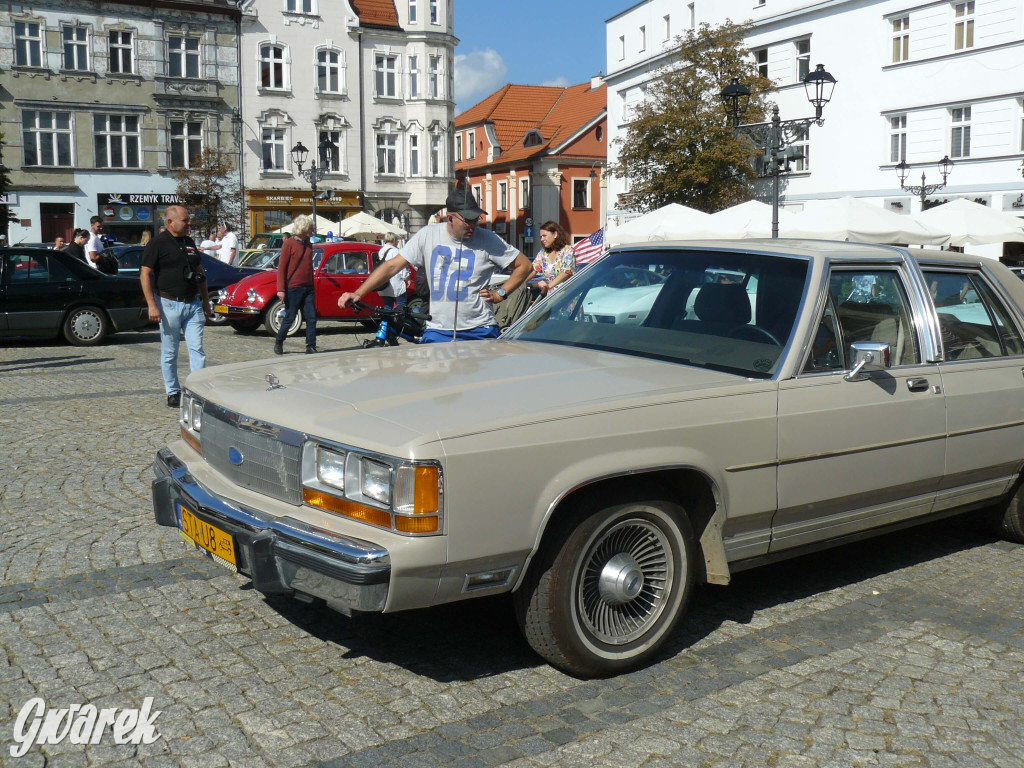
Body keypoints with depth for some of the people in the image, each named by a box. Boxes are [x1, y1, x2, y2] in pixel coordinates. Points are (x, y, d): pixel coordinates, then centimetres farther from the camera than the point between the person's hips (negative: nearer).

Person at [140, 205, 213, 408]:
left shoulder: (190, 242, 13)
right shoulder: (158, 243, -6)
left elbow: (200, 272, 21)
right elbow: (145, 274, -10)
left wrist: (206, 302, 19)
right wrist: (152, 305, -16)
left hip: (193, 304, 5)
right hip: (169, 304, -5)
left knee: (197, 349, -2)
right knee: (169, 353, 5)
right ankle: (173, 392, 15)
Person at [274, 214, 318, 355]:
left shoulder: (308, 244, 13)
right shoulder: (289, 243, -6)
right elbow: (281, 267, -8)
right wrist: (281, 289, -14)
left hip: (308, 288, 6)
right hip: (293, 288, -6)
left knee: (311, 318, -1)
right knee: (289, 318, 1)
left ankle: (311, 346, 2)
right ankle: (279, 341, 21)